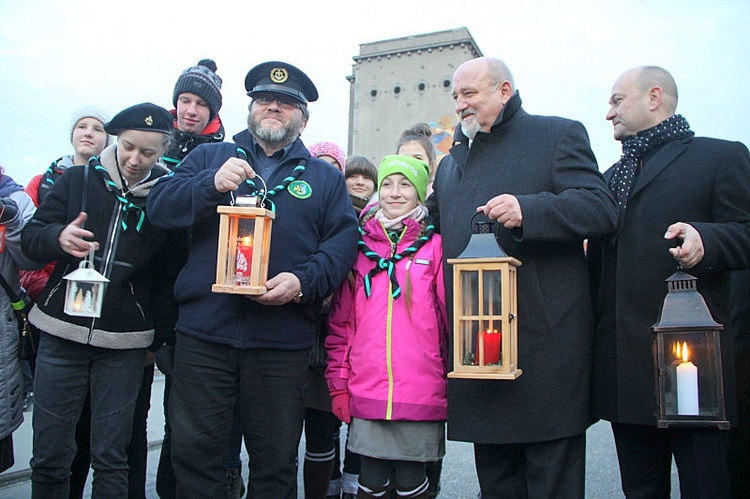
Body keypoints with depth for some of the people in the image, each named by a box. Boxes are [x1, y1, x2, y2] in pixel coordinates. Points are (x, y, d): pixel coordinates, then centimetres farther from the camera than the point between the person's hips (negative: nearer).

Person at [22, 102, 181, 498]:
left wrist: (159, 336, 2)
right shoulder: (79, 180, 3)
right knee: (49, 454, 8)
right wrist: (58, 238, -18)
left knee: (110, 457, 5)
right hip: (60, 334, 2)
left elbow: (169, 276, 2)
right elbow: (30, 238, 4)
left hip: (124, 345, -1)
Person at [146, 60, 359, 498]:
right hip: (204, 333, 1)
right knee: (195, 453, 9)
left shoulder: (324, 177, 12)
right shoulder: (210, 156, 14)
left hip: (283, 344, 0)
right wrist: (212, 184, -15)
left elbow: (344, 240, 1)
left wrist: (303, 281, -16)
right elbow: (160, 206, 2)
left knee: (275, 461, 12)